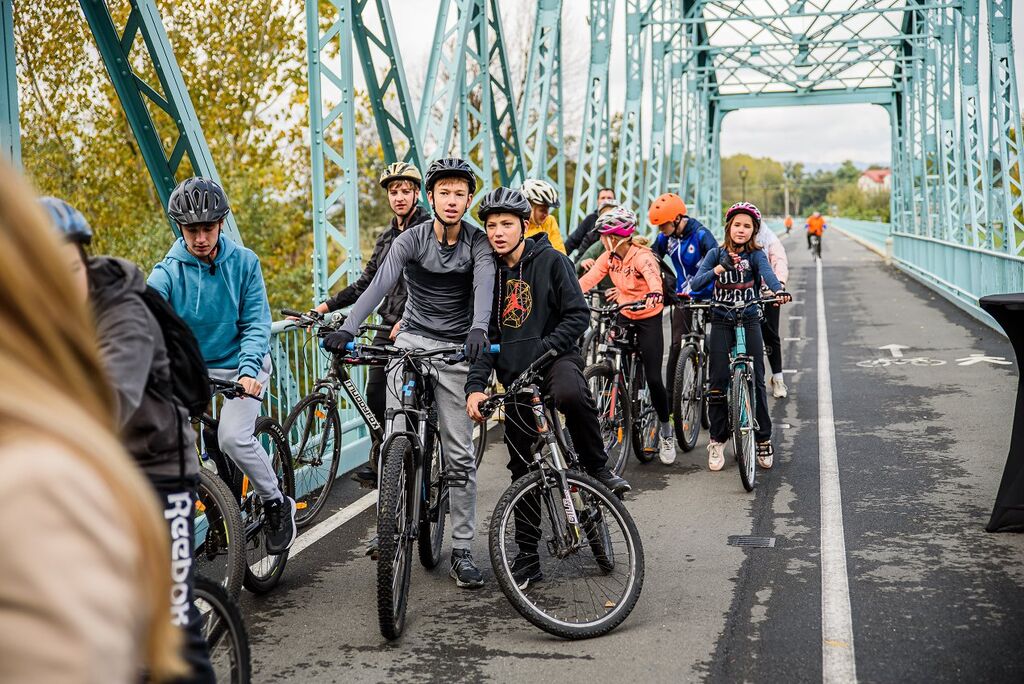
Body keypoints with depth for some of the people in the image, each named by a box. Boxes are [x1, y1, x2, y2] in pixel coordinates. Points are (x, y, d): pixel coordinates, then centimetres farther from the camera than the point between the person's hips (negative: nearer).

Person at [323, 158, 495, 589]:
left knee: (460, 454, -1)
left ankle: (461, 551, 6)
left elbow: (484, 285, -24)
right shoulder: (411, 240, -6)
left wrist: (478, 329, -46)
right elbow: (380, 284, -20)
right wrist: (348, 329, -36)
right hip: (412, 341, 0)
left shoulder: (478, 243, -6)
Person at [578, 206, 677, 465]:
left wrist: (655, 293, -65)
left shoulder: (642, 256, -22)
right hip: (624, 316, 5)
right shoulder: (609, 257, -4)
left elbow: (653, 277, -42)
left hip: (648, 320, -5)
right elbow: (588, 279, -15)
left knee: (653, 378, -6)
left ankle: (666, 430, 14)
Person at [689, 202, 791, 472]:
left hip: (749, 321, 0)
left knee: (757, 381, -1)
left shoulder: (756, 255, 0)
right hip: (721, 323, 0)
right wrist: (719, 269, -25)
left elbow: (768, 273, -22)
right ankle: (717, 441, 9)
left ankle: (764, 440, 11)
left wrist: (779, 290, -44)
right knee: (718, 382, -3)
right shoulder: (716, 254, 3)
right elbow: (696, 283, -9)